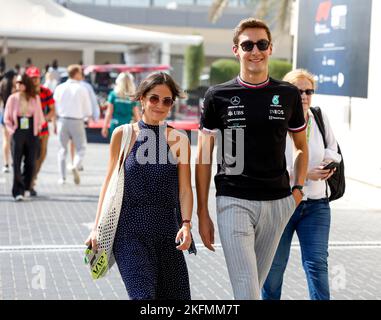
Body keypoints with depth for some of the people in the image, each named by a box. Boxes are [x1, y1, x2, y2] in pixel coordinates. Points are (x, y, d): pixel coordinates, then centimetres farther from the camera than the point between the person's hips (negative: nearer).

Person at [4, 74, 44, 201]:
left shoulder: (35, 98, 4)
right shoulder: (13, 98, 1)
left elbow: (39, 115, 12)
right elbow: (7, 118, 5)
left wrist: (37, 128, 5)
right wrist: (12, 130, -4)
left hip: (32, 133, 2)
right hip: (18, 133, -2)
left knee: (30, 162, 5)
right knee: (16, 163, -6)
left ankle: (26, 188, 22)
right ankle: (18, 191, -5)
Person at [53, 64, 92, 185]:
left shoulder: (59, 88, 2)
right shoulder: (82, 89, -6)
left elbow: (54, 108, 3)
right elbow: (88, 111, -4)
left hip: (62, 120, 3)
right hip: (77, 121, -3)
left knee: (62, 149, 13)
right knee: (81, 148, 9)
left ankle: (62, 177, 10)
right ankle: (75, 166, -20)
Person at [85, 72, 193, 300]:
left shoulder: (179, 140, 5)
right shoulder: (123, 135, 3)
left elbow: (185, 189, 1)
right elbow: (110, 182, 6)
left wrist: (186, 224, -15)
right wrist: (97, 227, 2)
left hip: (167, 230, 2)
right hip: (131, 231, -2)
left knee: (176, 295, 6)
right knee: (143, 293, -16)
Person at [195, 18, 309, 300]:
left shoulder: (288, 95, 7)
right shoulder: (218, 96, 1)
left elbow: (301, 146, 20)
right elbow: (204, 157, 4)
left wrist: (299, 188, 5)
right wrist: (202, 213, 1)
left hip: (277, 202, 3)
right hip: (234, 202, -3)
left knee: (258, 281, 13)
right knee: (246, 290, -9)